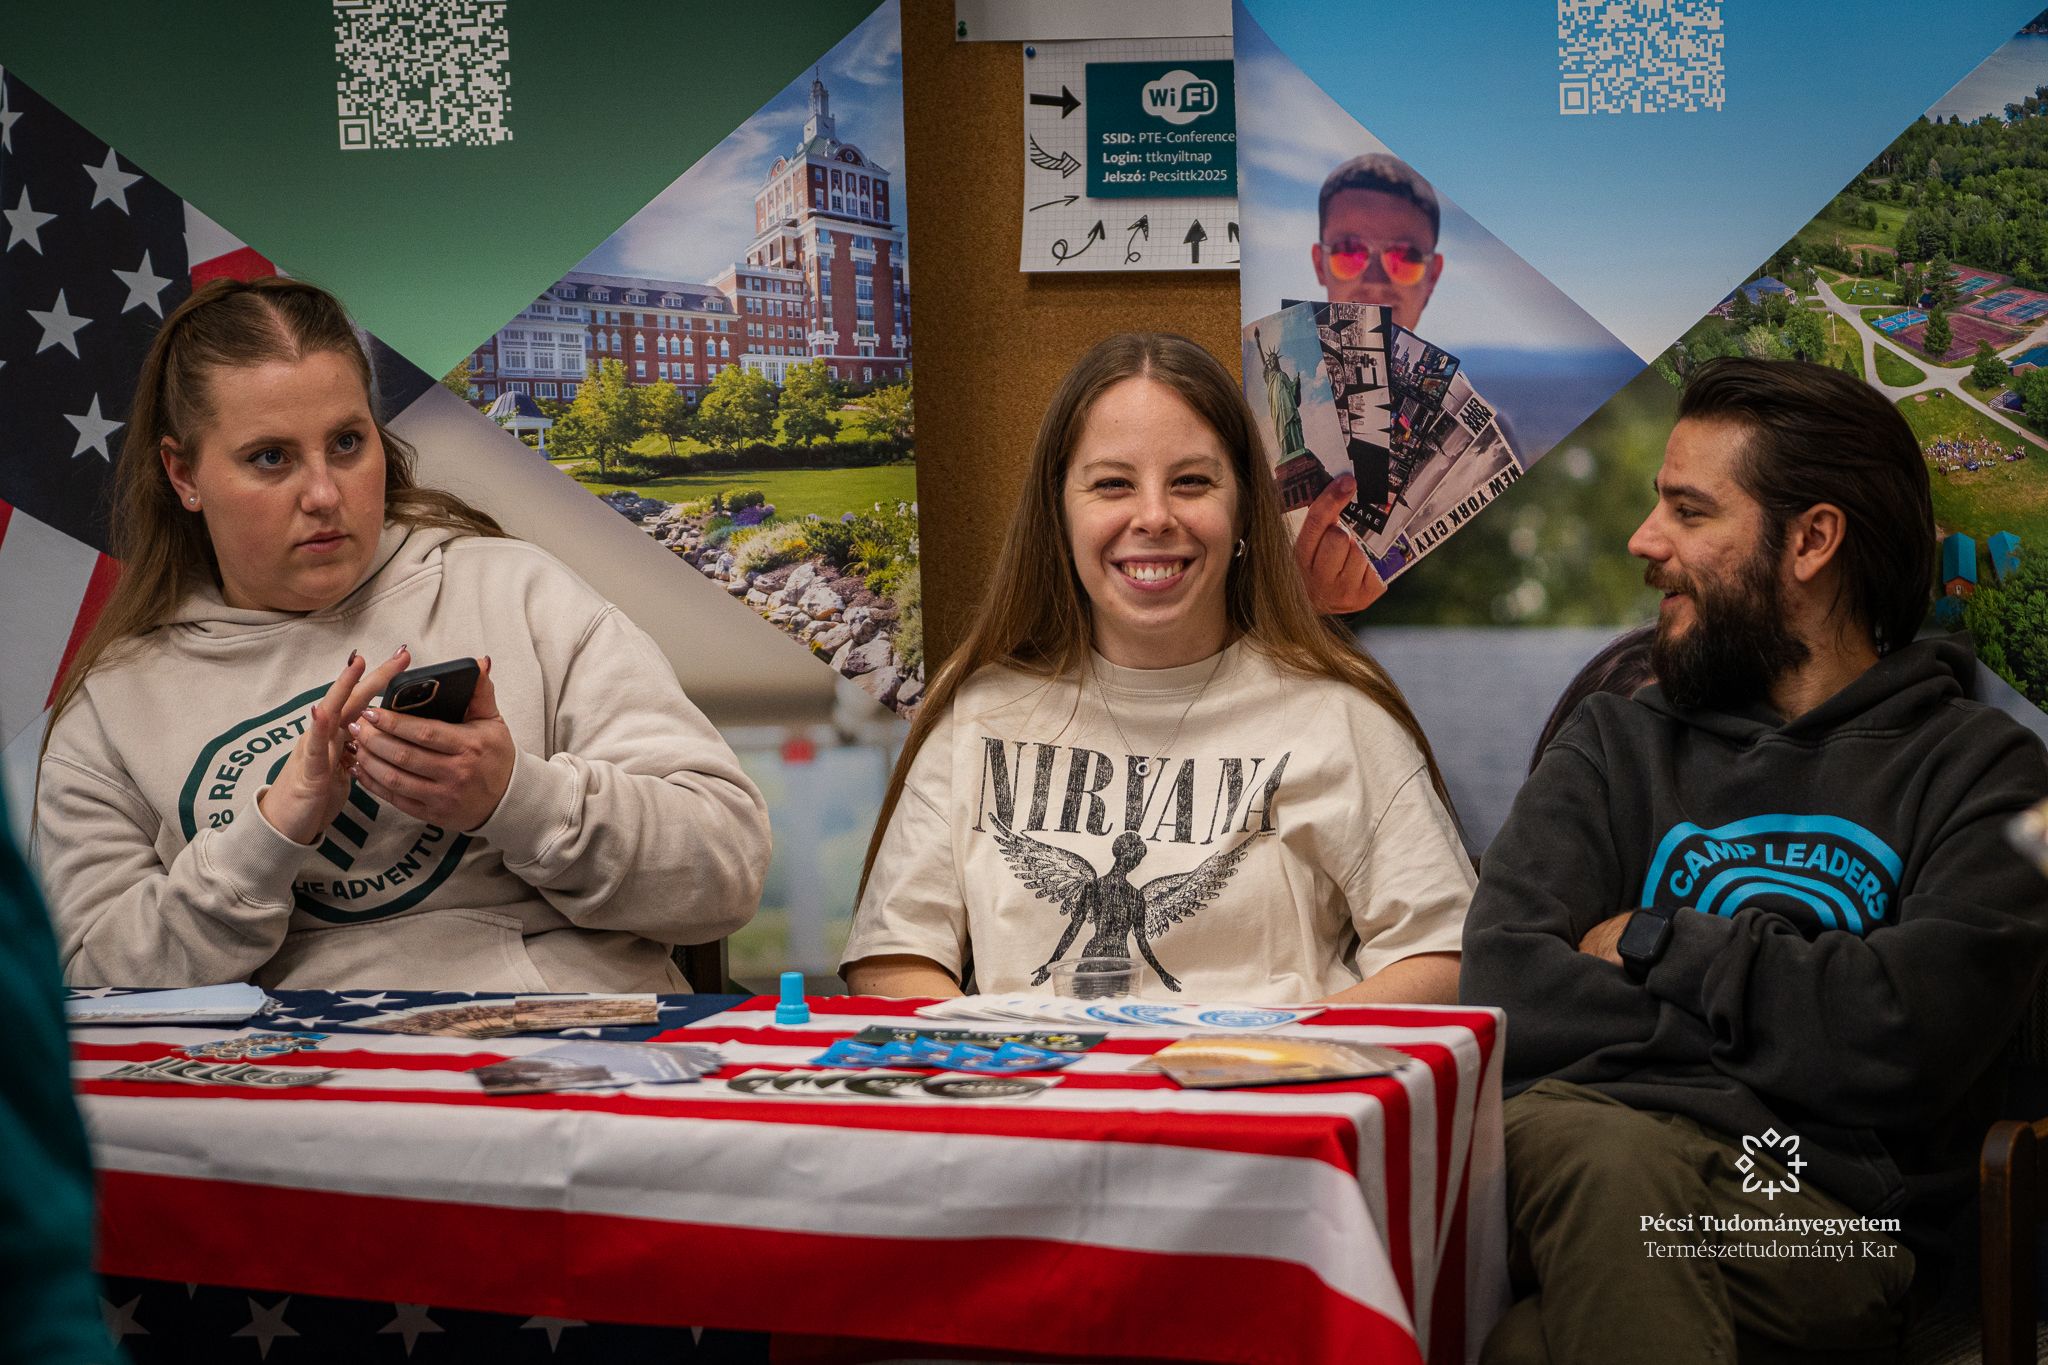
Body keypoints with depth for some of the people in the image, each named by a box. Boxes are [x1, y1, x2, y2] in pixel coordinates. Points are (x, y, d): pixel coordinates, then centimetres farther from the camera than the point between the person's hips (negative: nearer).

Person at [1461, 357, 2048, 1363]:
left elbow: (1911, 1033, -7)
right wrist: (1786, 1037, -5)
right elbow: (1505, 992, 3)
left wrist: (1659, 944, 3)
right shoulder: (1619, 744, 20)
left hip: (1828, 1209, -2)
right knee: (1614, 1162, -36)